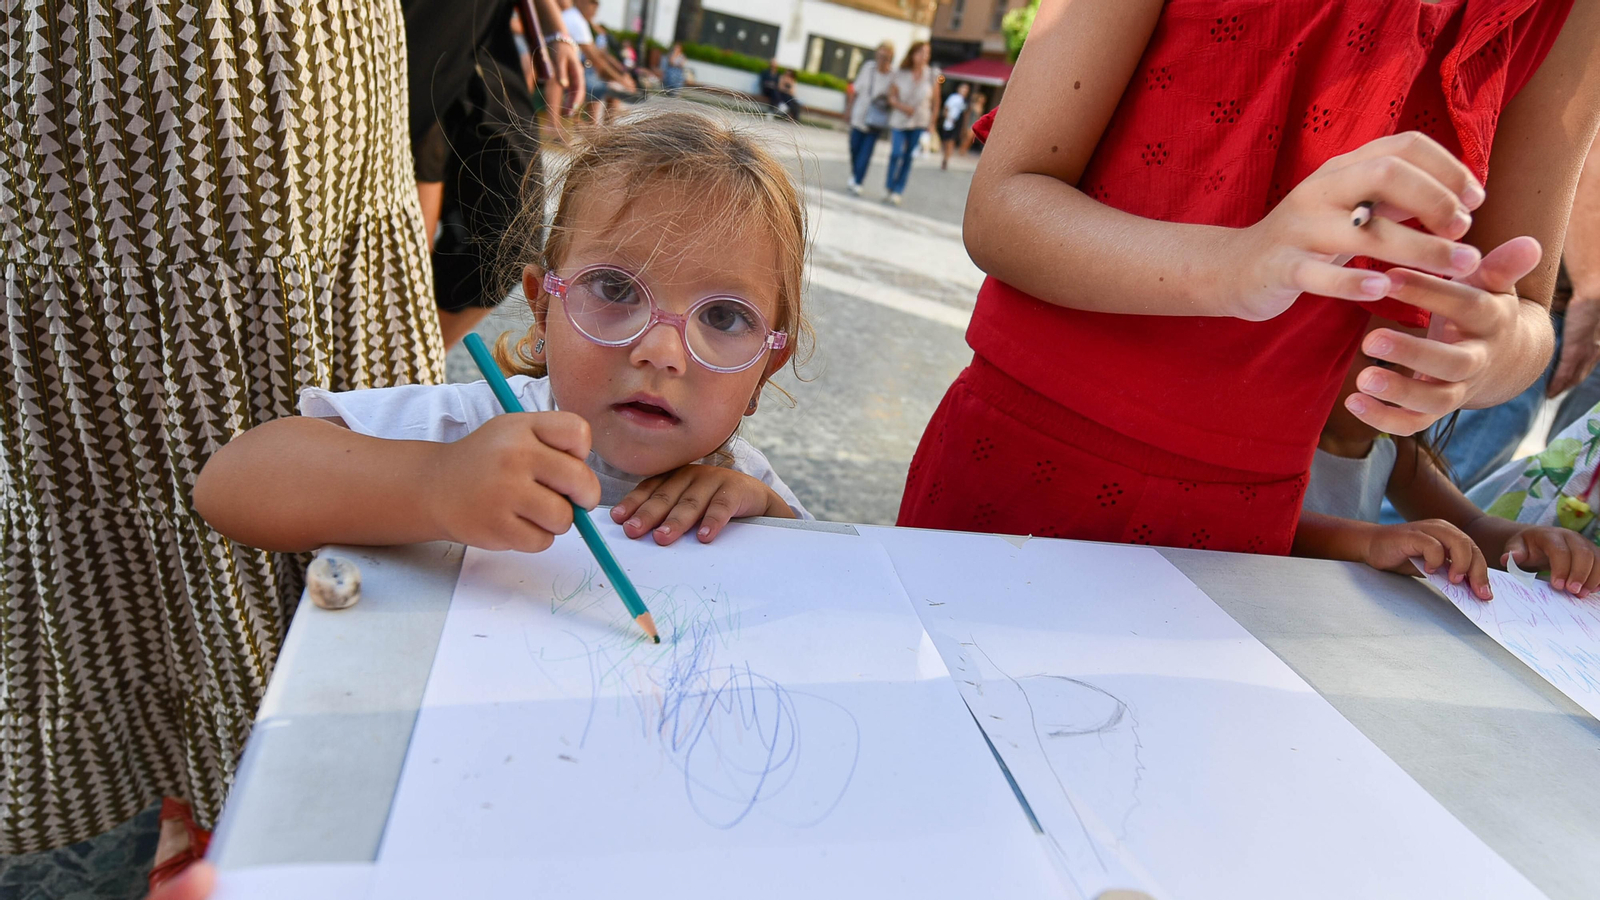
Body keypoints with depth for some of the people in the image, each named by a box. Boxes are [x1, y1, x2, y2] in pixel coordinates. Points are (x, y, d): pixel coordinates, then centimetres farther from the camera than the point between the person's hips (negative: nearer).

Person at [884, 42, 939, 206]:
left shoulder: (931, 75, 0)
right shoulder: (900, 75, -3)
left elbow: (935, 101, 5)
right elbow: (892, 97, 2)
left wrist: (932, 120, 1)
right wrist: (902, 106, -16)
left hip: (920, 123, 1)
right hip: (900, 120, -1)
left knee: (909, 157, 1)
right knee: (896, 153, -11)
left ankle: (897, 192, 9)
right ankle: (890, 185, 13)